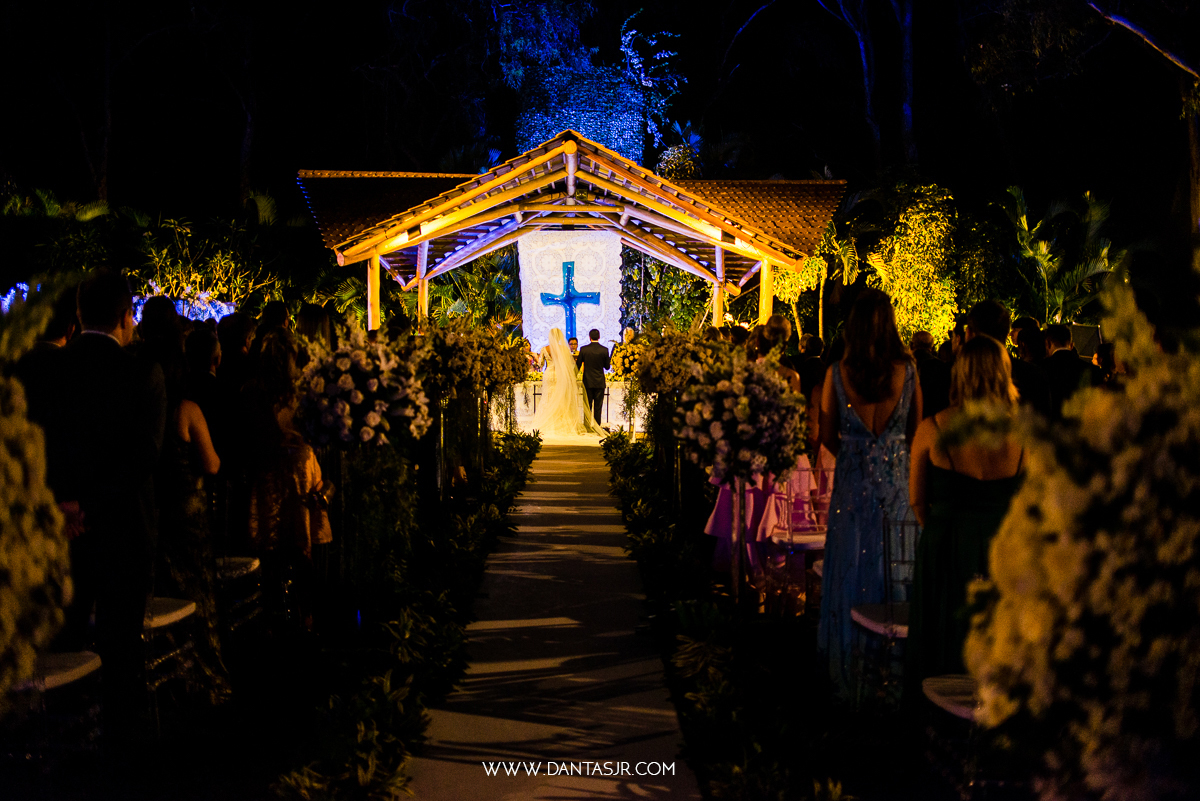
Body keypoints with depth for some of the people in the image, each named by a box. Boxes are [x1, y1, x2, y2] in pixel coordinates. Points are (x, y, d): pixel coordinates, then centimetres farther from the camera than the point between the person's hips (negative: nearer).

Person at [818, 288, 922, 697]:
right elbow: (916, 429, 4)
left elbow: (828, 437, -1)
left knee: (852, 568, 10)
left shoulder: (837, 373, -8)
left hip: (853, 480, 0)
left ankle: (849, 668, 20)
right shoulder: (907, 370, -6)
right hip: (898, 480, 1)